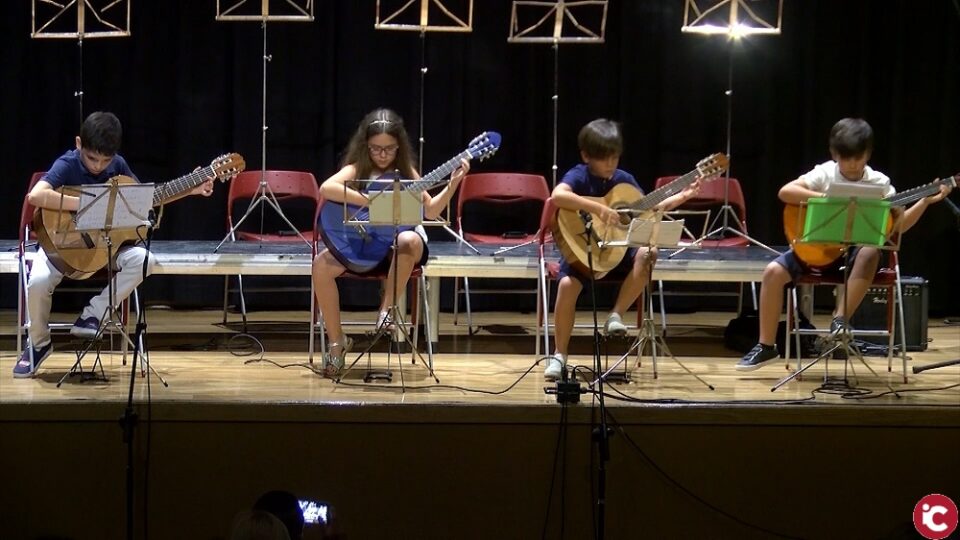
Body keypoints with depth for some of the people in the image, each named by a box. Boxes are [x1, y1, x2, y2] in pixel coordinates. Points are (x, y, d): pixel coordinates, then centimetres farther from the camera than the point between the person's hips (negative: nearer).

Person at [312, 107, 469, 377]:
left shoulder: (405, 171, 7)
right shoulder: (357, 170, 0)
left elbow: (431, 211, 3)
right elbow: (326, 188, -22)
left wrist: (453, 183, -10)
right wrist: (370, 201, -27)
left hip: (398, 238, 0)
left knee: (410, 241, -38)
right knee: (322, 264, -27)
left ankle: (387, 308, -19)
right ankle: (337, 342, -12)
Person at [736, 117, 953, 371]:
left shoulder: (879, 182, -1)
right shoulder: (824, 173, -3)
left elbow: (900, 224, 2)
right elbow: (785, 192, -15)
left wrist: (926, 201, -11)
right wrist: (826, 198, -24)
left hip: (855, 249, -1)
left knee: (870, 252, -37)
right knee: (773, 271, -19)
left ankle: (840, 320, -29)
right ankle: (767, 346, -7)